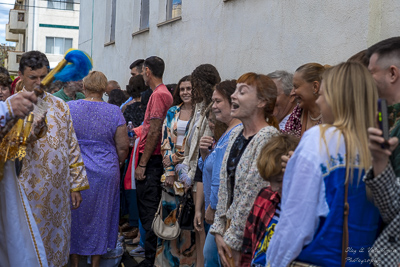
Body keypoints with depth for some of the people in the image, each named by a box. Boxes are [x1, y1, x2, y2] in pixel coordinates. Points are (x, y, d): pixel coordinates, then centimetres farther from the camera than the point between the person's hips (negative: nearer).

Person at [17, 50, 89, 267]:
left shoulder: (60, 106, 9)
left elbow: (72, 146, 10)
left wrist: (76, 184, 7)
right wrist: (32, 127, -36)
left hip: (58, 191, 3)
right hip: (28, 191, -3)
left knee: (57, 239, 12)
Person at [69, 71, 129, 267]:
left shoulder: (69, 108, -6)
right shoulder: (115, 112, -5)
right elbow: (123, 146, -4)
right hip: (106, 173, 0)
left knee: (75, 216, 15)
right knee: (99, 217, 14)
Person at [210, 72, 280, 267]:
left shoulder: (268, 138, -18)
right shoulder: (236, 134, 7)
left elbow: (254, 195, -19)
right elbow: (225, 187, 9)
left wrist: (234, 240, -14)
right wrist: (219, 231, 4)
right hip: (231, 226, 7)